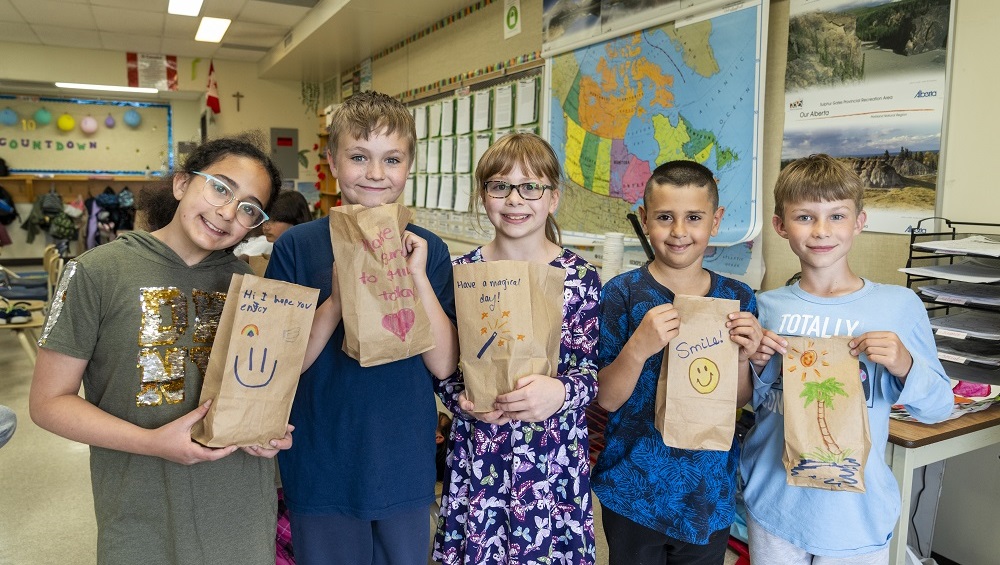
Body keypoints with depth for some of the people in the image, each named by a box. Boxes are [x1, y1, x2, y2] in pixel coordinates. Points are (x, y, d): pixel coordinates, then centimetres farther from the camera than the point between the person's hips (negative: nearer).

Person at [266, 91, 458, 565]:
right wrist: (337, 301, -25)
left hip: (405, 468, 2)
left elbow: (443, 364, -8)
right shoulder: (297, 246, -8)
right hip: (323, 470, -1)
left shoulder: (427, 249, -3)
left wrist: (418, 278, -19)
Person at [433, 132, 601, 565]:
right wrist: (462, 398, -15)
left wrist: (559, 392, -24)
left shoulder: (579, 276, -4)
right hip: (477, 453, 1)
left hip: (555, 459, -1)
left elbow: (588, 371, -4)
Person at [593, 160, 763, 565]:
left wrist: (742, 357, -16)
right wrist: (638, 347, -30)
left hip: (710, 492, 3)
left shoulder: (737, 298, -3)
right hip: (635, 488, -2)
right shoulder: (623, 293, -12)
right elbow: (607, 398, -13)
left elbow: (739, 402, 4)